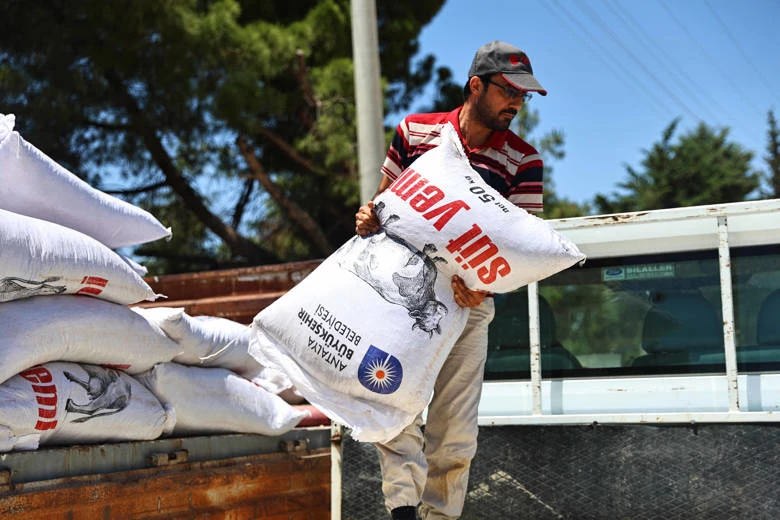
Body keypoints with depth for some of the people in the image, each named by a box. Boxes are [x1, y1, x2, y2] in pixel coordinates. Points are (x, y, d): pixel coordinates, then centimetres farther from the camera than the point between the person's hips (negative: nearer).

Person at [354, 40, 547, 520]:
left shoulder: (524, 160, 1)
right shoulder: (416, 130, 3)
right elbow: (385, 197, 15)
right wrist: (369, 216, -9)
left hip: (468, 301, 0)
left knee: (456, 433, 2)